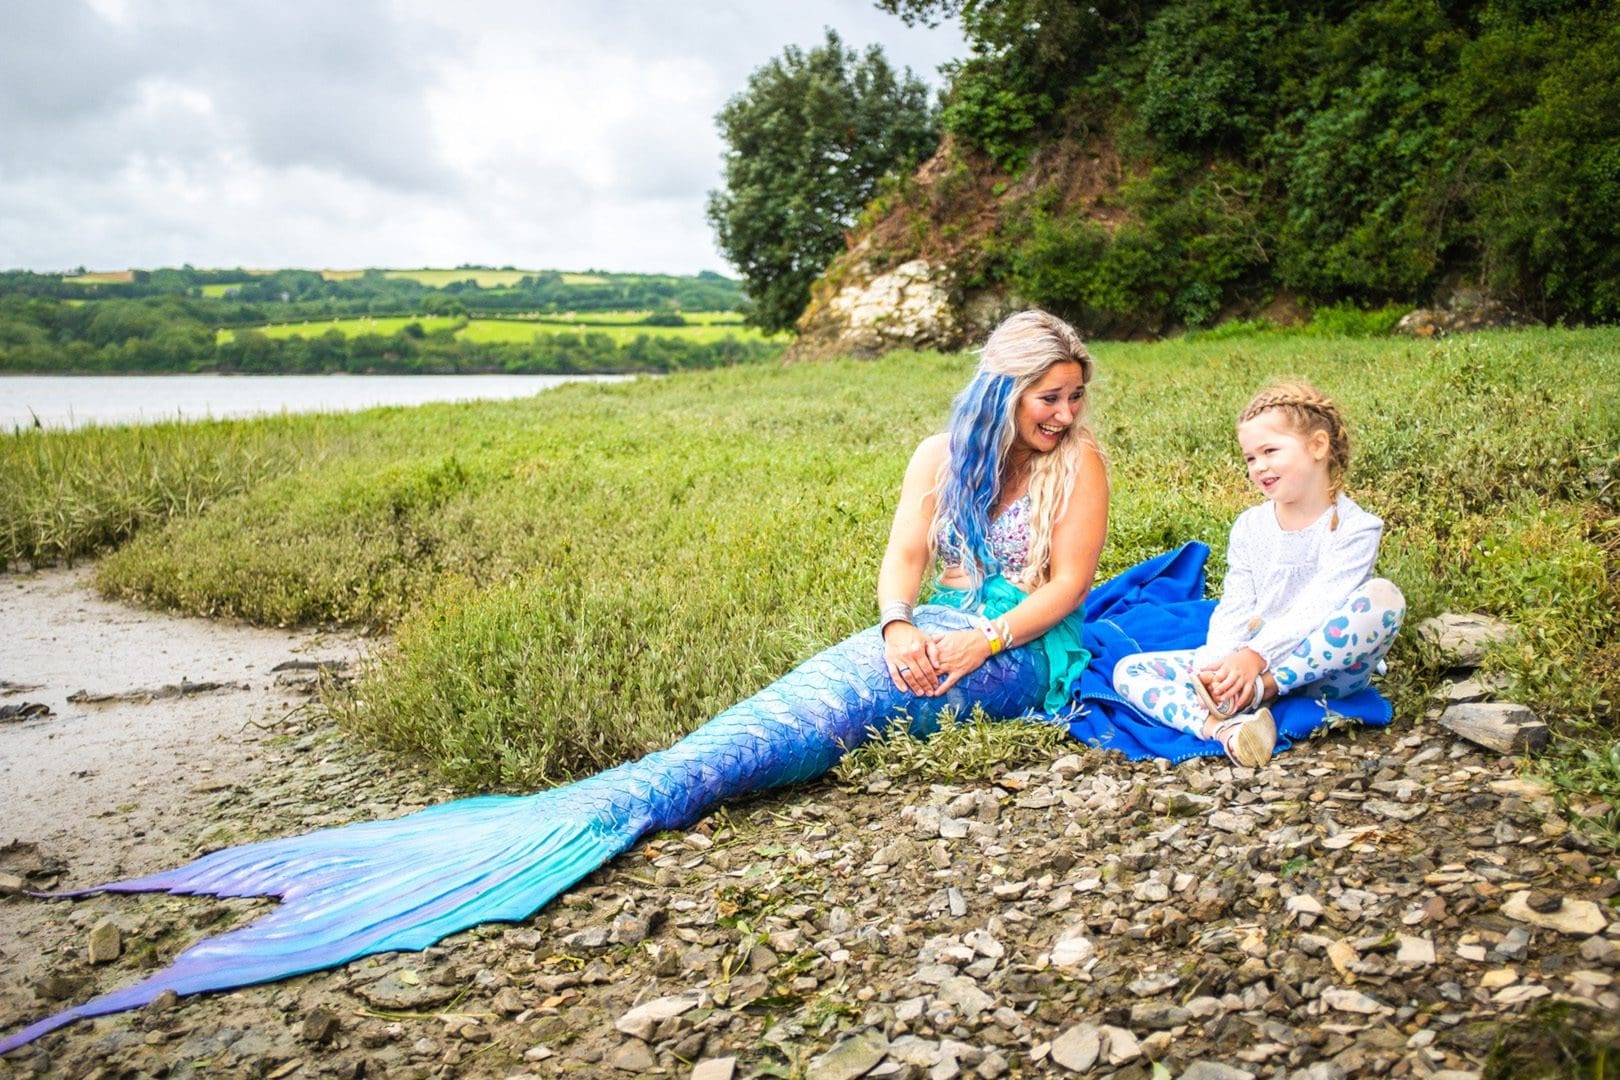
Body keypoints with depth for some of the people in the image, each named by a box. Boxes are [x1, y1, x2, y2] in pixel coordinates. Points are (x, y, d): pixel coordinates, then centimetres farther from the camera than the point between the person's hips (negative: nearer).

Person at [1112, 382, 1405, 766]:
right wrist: (1218, 665, -22)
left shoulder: (1354, 528, -8)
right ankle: (1222, 727, -43)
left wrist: (1256, 656, -32)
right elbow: (1233, 609, -3)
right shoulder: (1249, 527, 6)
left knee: (1382, 596, -32)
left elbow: (1317, 608, -20)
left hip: (1324, 668, -4)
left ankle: (1261, 690, -31)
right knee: (1128, 670, -12)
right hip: (1248, 662, 4)